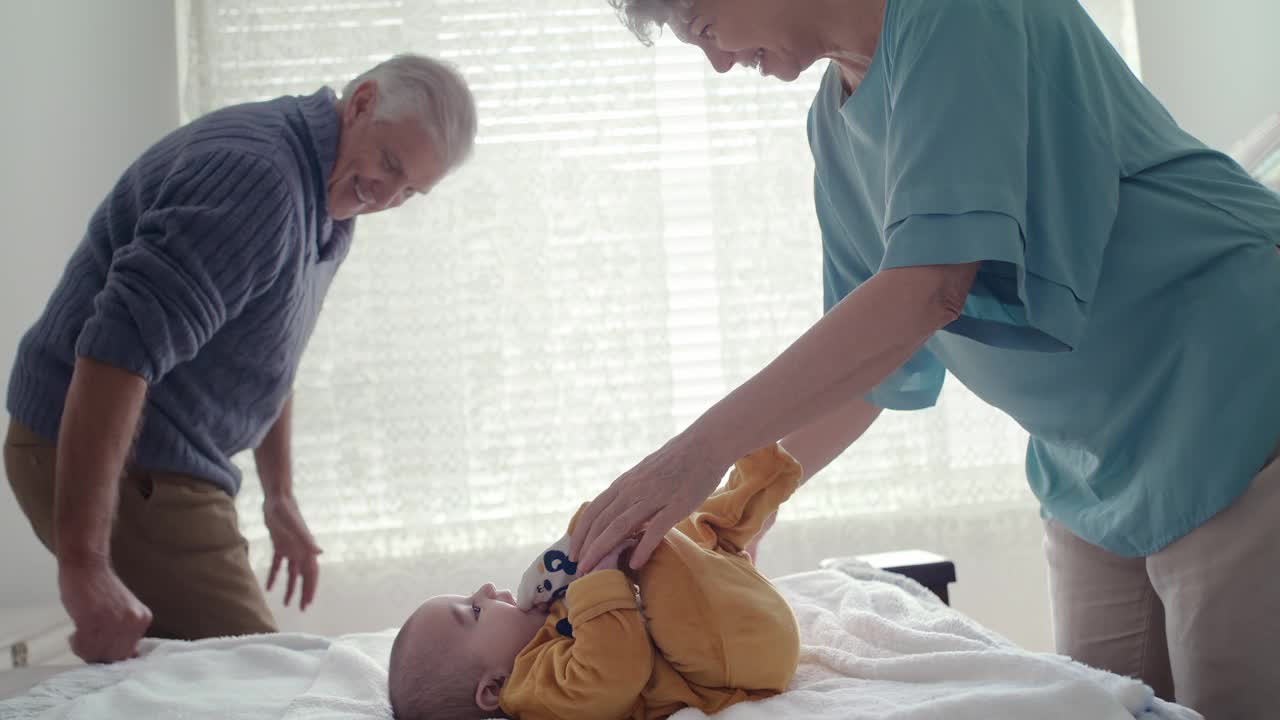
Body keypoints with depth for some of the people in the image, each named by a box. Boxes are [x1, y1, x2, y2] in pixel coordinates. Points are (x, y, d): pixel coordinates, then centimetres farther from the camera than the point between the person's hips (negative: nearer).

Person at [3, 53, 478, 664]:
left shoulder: (330, 201, 11)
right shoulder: (258, 176, -22)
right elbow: (123, 346, -31)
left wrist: (280, 496, 24)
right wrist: (83, 564, -33)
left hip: (156, 463, 10)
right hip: (122, 468, -10)